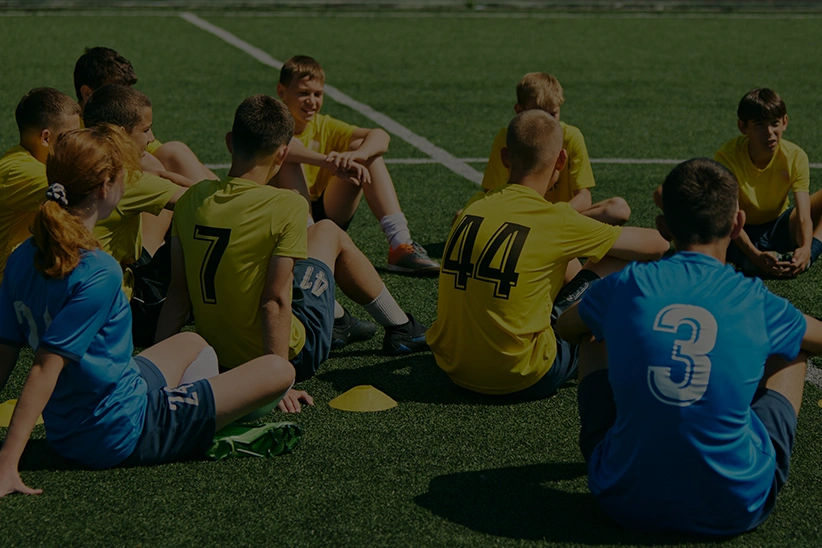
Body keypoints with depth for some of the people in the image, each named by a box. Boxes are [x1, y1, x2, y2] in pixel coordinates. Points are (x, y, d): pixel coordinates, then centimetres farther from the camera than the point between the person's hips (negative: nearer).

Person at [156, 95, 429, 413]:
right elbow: (275, 301, -25)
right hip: (289, 354, -5)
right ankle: (400, 328, 36)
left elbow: (178, 292, -4)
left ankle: (341, 322, 47)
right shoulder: (287, 207, -22)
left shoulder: (192, 200, -6)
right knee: (328, 232, 19)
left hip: (216, 352, 5)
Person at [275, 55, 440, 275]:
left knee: (367, 149, -8)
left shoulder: (324, 126, 5)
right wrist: (327, 162, -44)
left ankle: (399, 243, -20)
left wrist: (356, 154, -32)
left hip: (324, 216, 5)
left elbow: (381, 136, -10)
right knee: (289, 162, -28)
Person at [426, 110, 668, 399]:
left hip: (452, 371, 6)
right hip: (522, 381, -6)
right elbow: (655, 245, -4)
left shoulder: (473, 207, 2)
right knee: (614, 260, 7)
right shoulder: (557, 221, -13)